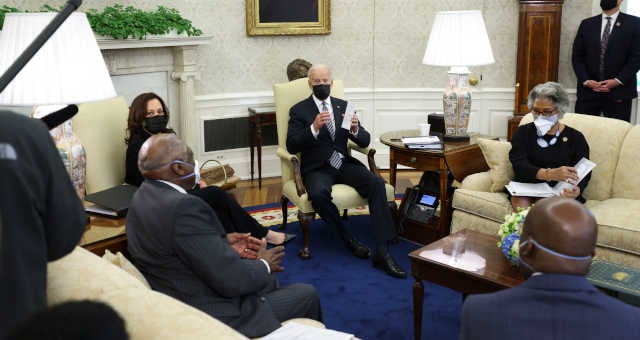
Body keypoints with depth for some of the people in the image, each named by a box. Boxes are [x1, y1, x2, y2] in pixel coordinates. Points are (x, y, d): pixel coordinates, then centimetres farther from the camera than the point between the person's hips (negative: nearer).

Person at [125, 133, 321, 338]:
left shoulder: (143, 197, -1)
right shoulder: (184, 207, -30)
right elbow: (231, 281, -27)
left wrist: (223, 243, 3)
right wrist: (264, 265, -8)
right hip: (212, 319, -9)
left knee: (269, 281, 28)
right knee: (307, 294, 8)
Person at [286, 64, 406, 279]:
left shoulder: (344, 106, 14)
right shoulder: (299, 110, 5)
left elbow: (365, 141, 10)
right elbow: (292, 146, -7)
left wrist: (355, 130, -13)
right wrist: (314, 128, -22)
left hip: (343, 163, 3)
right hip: (316, 168, -3)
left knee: (376, 183, -25)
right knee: (319, 194, -37)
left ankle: (382, 252, -27)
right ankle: (347, 238, -13)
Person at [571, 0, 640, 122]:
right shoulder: (587, 24, 11)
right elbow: (577, 56, 7)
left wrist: (617, 81, -12)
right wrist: (585, 80, -7)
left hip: (619, 91, -2)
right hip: (588, 90, 2)